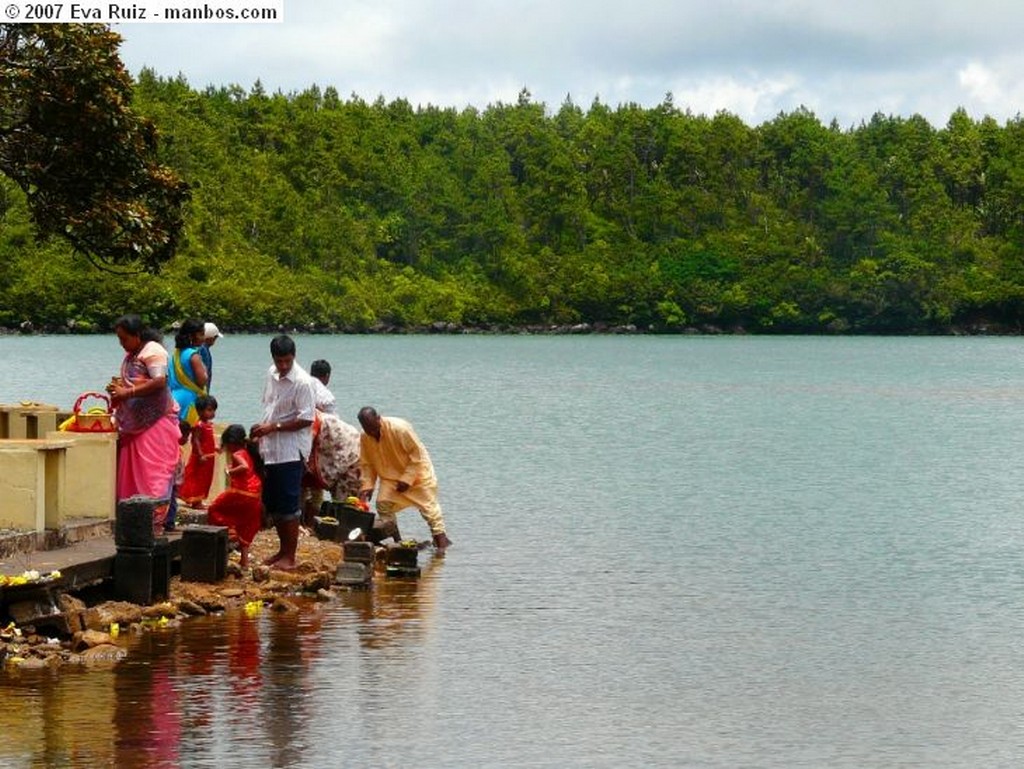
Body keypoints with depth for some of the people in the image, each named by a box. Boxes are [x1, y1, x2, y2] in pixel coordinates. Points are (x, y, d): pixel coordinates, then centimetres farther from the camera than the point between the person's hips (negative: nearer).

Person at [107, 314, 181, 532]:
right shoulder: (130, 355, 16)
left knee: (154, 471, -10)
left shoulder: (153, 351, -11)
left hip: (155, 422, -9)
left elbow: (159, 382, -22)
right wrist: (117, 388, 6)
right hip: (134, 424, 9)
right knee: (131, 472, 5)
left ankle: (155, 520, -10)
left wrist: (127, 392, -21)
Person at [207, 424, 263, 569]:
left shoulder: (236, 454, -9)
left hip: (240, 492, -8)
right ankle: (244, 560, 17)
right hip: (255, 495, 8)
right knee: (246, 530, 17)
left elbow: (244, 466, -28)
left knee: (214, 509, 14)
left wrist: (230, 471, -17)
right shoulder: (249, 452, 14)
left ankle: (229, 529, -6)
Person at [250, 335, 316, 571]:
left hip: (290, 452, -8)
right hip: (271, 450, 8)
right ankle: (283, 549, 26)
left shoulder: (302, 382, -15)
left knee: (288, 506, -4)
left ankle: (289, 557, 3)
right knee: (272, 504, 14)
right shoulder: (272, 375, 9)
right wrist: (261, 428, 7)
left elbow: (306, 419, -18)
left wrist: (273, 427, -19)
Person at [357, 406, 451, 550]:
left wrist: (407, 479, -24)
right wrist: (367, 486, -16)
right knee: (383, 503, -9)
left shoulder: (400, 428, -30)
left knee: (428, 505, -9)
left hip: (416, 470, -5)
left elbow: (417, 453, -23)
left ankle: (441, 541, -4)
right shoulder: (365, 438, -13)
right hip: (390, 475, 5)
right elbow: (366, 464, -2)